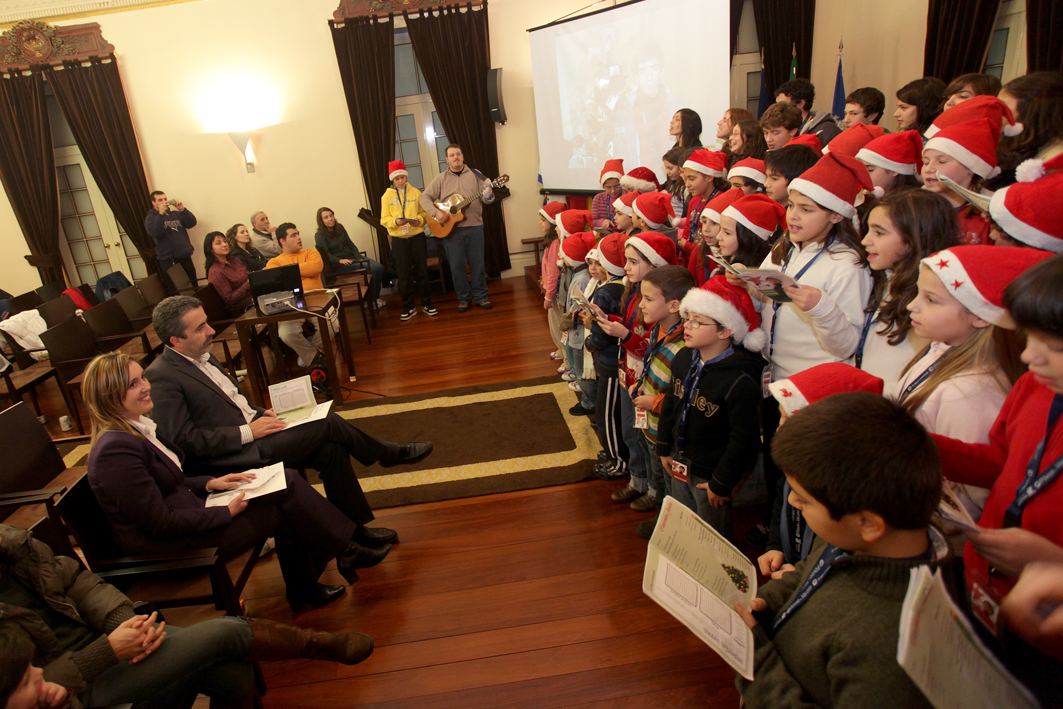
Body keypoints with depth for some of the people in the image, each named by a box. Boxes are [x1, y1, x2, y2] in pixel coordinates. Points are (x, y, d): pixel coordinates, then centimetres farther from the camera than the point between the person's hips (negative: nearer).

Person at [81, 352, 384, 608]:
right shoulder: (115, 450, -25)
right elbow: (160, 523, -23)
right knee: (284, 509, -12)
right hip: (165, 546, -9)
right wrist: (225, 512, -17)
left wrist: (210, 483, 1)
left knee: (286, 482, -4)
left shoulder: (138, 426, 5)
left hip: (184, 508, 9)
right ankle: (345, 551, 9)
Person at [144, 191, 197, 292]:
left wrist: (182, 210, -9)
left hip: (185, 257, 4)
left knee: (193, 288, 5)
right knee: (176, 292, -5)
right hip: (168, 261, -4)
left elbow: (192, 223, 4)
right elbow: (155, 233, -14)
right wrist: (161, 214, -18)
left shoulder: (175, 214, 18)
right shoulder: (150, 218, 6)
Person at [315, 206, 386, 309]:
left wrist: (359, 257, -1)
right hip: (337, 265, -7)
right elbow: (326, 255, -16)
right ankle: (370, 300, -13)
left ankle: (375, 296, -5)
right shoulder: (320, 235, -8)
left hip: (352, 257, 7)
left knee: (379, 267, -15)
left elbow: (350, 244, 13)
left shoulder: (339, 227, 11)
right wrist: (340, 260, -31)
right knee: (369, 268, -26)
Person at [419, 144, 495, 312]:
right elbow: (425, 197, 2)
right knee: (456, 265, 5)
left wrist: (488, 196, -22)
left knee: (477, 263, 5)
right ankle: (463, 298, 18)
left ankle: (481, 296, 18)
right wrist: (436, 212, -15)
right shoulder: (441, 178, 5)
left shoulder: (475, 175, 6)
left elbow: (485, 198, 2)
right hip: (450, 228, 0)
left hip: (474, 226, 0)